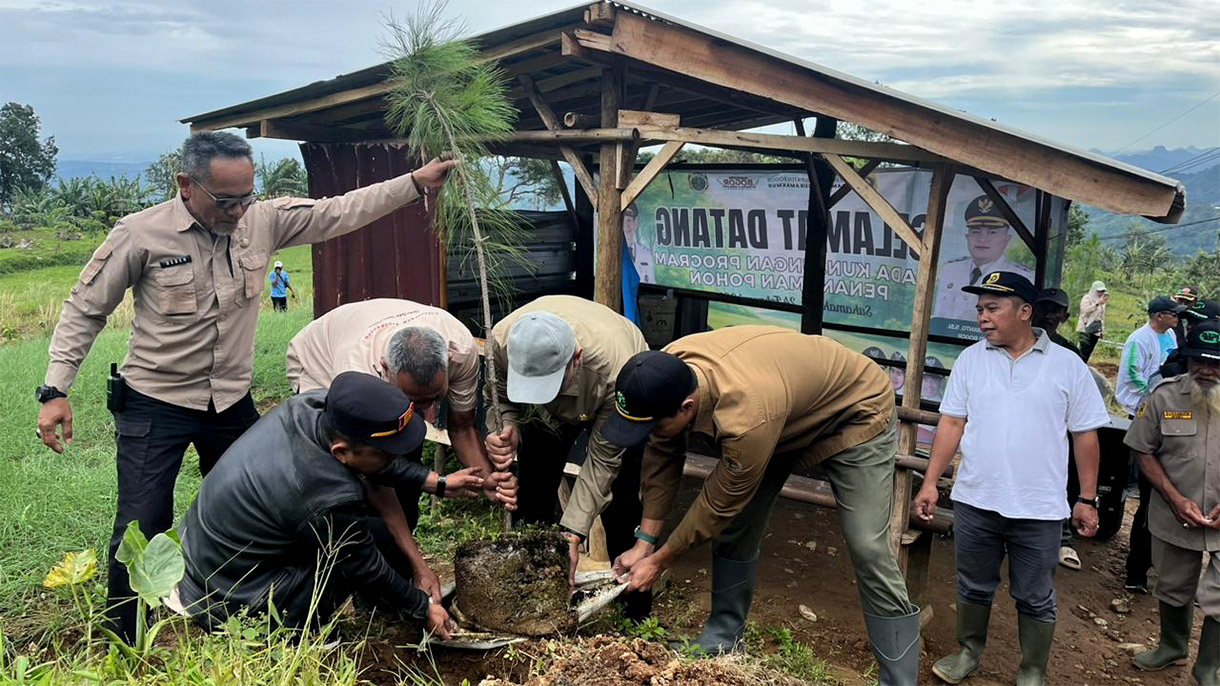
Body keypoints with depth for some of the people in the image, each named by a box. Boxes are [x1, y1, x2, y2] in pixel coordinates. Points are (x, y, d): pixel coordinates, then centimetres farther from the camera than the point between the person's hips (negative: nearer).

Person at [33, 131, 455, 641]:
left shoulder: (263, 219, -7)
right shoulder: (141, 233, -15)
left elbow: (338, 213, -6)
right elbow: (85, 309, -7)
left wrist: (415, 182, -14)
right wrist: (55, 390, -11)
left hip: (232, 402, 4)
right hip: (155, 405, -4)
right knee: (141, 527, -3)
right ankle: (122, 642, 21)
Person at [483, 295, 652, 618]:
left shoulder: (615, 370, -45)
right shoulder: (501, 340, -36)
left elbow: (602, 460, -32)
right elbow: (500, 397, -13)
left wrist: (573, 532, -34)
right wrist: (506, 430, -36)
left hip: (619, 406, -3)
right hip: (552, 411, 4)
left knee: (621, 504, -10)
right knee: (531, 495, 1)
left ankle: (637, 611, 7)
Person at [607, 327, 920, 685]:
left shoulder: (747, 418, -44)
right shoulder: (665, 374, -24)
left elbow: (718, 506, -27)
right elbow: (662, 458, -8)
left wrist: (659, 561, -13)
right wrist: (644, 542, -7)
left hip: (856, 412, -7)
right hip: (790, 417, 7)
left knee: (869, 552, -14)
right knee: (733, 531, 3)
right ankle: (720, 643, 19)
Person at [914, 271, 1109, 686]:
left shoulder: (1067, 365, -3)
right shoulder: (971, 359, 2)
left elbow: (1085, 434, 1)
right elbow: (952, 423, 3)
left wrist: (1087, 499, 0)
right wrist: (930, 482, -2)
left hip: (1039, 510, -2)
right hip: (974, 501, 2)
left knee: (1035, 600, 11)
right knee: (973, 588, 17)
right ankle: (968, 653, 36)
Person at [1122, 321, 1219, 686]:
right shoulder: (1164, 396, -6)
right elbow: (1144, 451, -1)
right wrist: (1175, 499, -11)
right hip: (1174, 518, 1)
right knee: (1173, 590, 20)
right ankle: (1172, 648, 45)